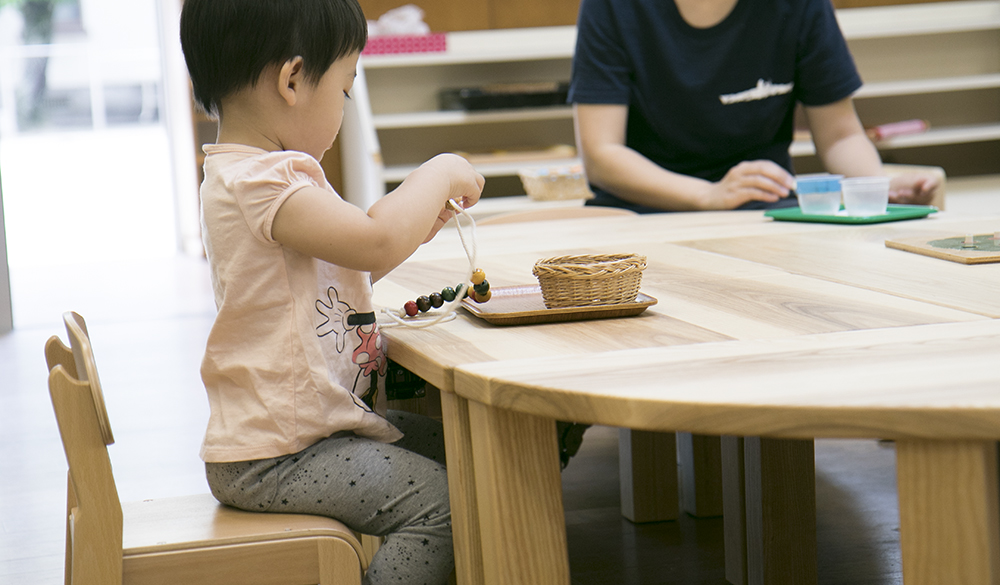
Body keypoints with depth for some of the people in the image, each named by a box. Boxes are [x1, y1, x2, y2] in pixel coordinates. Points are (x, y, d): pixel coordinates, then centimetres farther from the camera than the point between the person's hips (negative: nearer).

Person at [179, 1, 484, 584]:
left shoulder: (253, 173, 15)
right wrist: (439, 174, -16)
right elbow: (375, 244, -33)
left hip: (319, 421, 11)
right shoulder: (256, 180, -22)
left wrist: (414, 223, 16)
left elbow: (344, 266, 26)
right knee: (441, 502, -19)